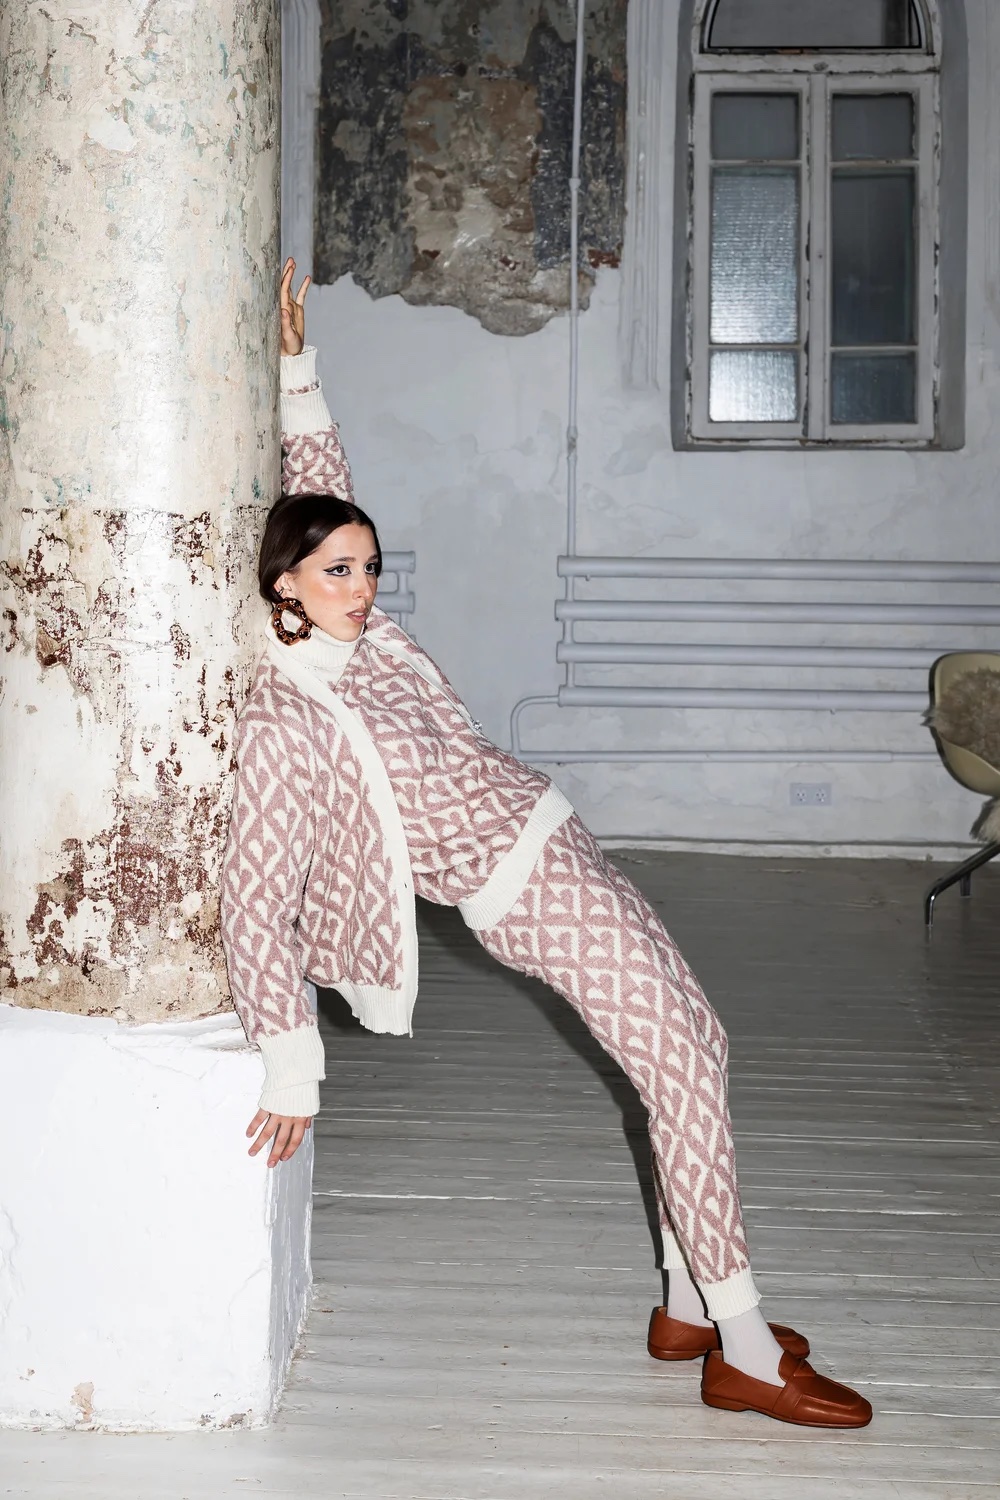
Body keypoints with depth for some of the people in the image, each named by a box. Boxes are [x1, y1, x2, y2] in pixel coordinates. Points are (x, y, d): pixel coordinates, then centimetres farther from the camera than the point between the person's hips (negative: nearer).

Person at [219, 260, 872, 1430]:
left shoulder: (361, 637, 4)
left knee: (696, 1041, 12)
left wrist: (296, 369, 11)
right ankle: (747, 1356, 1)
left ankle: (686, 1308, 25)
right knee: (685, 1072, -9)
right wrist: (291, 1064, -21)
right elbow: (255, 903, -21)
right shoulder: (285, 720, -19)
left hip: (553, 843, 9)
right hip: (530, 889, -9)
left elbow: (321, 488, 19)